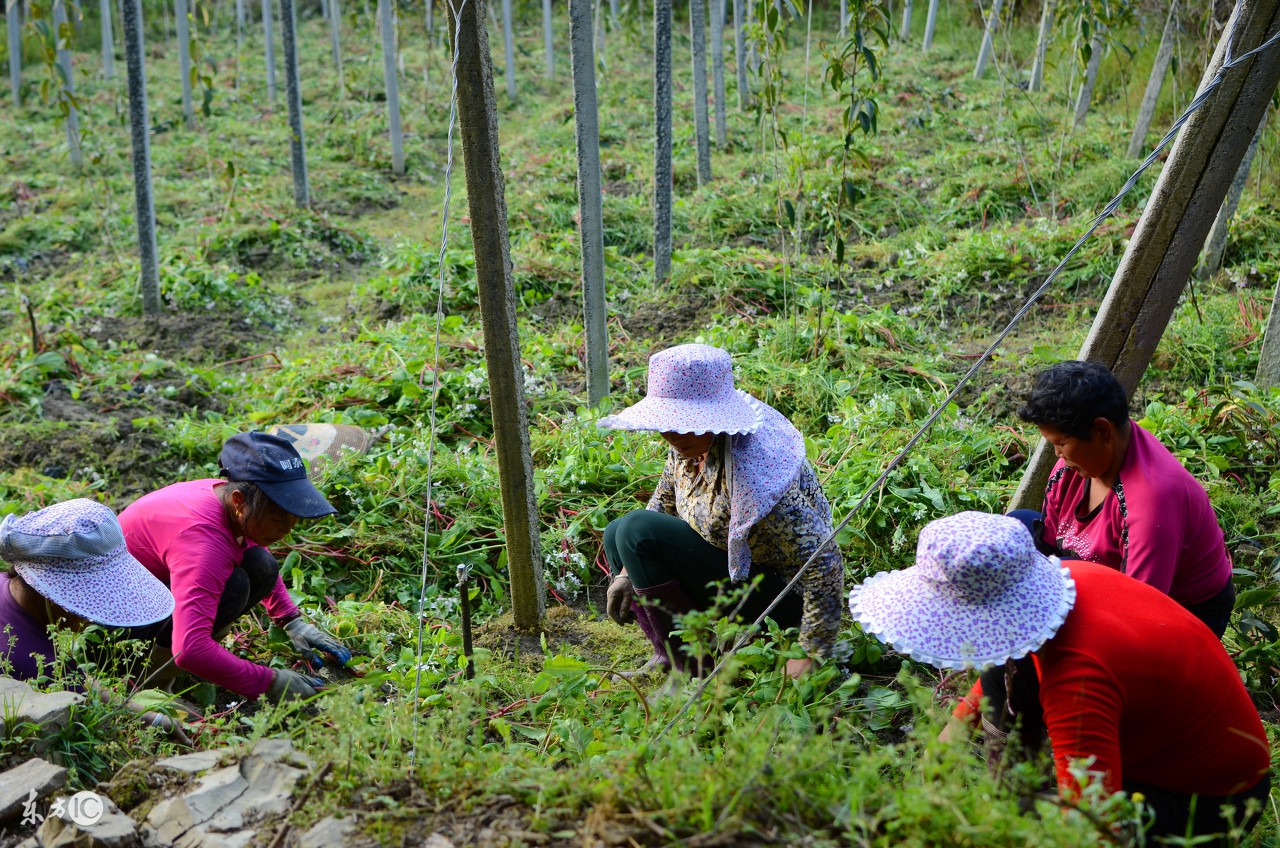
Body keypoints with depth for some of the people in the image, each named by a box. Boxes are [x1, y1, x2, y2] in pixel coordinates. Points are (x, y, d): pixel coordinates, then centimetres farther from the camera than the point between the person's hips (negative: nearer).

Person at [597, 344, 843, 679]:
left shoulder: (751, 471, -34)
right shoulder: (692, 440, -7)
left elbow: (824, 565, -33)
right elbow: (664, 500, 12)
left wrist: (811, 655, -29)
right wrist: (628, 570, 3)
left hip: (780, 600, -9)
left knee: (636, 530, -22)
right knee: (616, 534, 13)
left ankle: (692, 671, -12)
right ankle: (670, 652, 4)